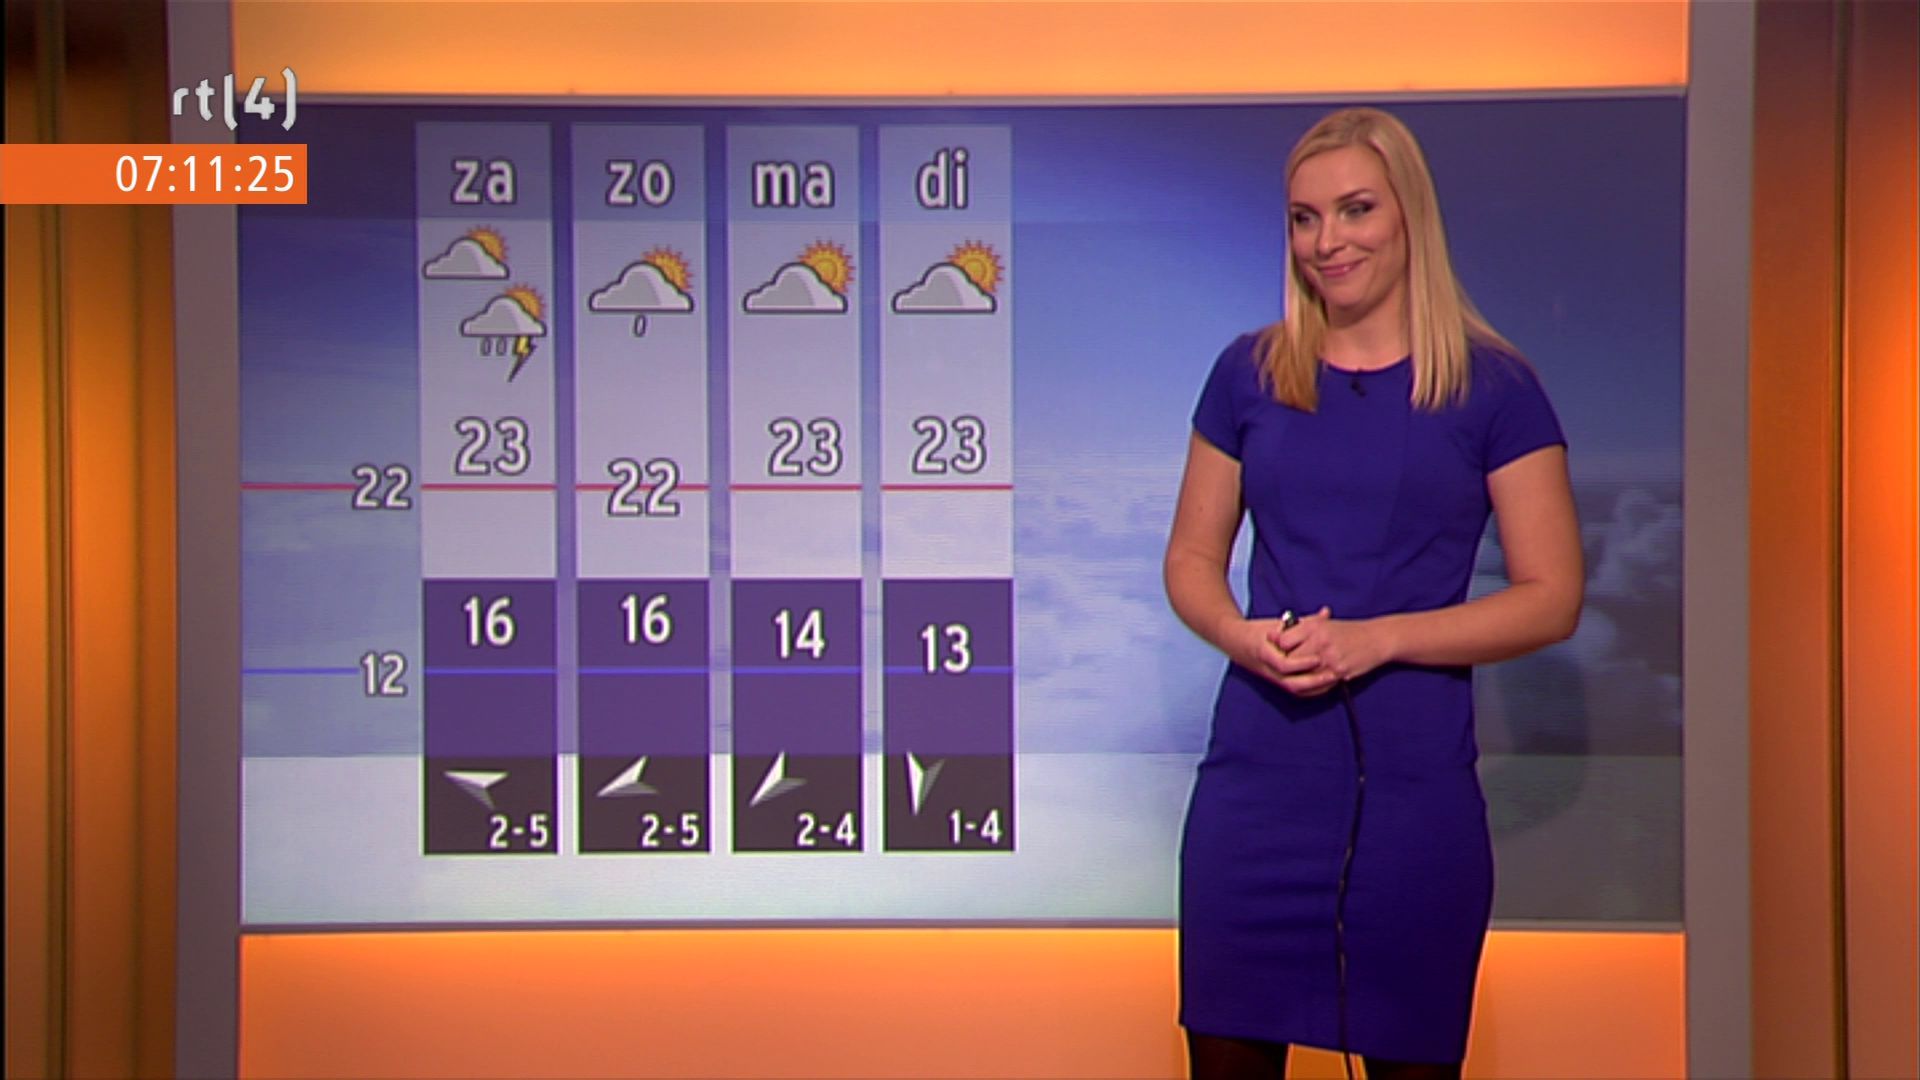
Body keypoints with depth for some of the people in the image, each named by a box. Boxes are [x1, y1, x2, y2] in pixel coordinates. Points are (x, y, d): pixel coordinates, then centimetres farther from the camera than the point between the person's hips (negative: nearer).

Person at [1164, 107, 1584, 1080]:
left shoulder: (1492, 388, 0)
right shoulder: (1250, 374, 8)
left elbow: (1552, 597, -3)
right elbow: (1190, 560, 13)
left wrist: (1376, 639, -14)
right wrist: (1240, 635, -10)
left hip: (1415, 780, -2)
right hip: (1259, 772, 2)